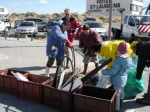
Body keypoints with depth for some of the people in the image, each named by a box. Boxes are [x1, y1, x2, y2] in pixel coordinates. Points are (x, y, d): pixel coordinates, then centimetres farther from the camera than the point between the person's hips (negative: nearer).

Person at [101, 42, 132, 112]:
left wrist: (104, 71, -14)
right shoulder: (128, 58, -3)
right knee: (121, 92, 25)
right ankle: (120, 105, 44)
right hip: (123, 79, 9)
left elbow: (113, 71, -27)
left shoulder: (118, 59, -29)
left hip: (117, 80, -9)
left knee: (116, 95, 4)